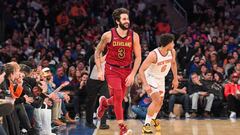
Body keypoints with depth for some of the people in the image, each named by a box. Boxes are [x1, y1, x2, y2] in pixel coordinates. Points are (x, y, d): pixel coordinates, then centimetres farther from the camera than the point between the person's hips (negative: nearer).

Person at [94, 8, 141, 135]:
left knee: (119, 99, 10)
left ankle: (104, 102, 46)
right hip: (112, 69, -3)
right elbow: (97, 52, 1)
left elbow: (138, 57, -4)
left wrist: (132, 74, -12)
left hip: (126, 70, 3)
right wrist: (99, 71, -6)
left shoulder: (134, 36, -8)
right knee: (118, 96, -17)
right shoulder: (108, 35, -12)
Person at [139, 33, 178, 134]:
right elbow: (141, 70, -31)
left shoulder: (172, 52, -15)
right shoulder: (154, 55, -33)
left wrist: (175, 79, 9)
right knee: (157, 100, -22)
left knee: (160, 102, 19)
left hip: (161, 78, 7)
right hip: (151, 77, -7)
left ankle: (153, 119, 47)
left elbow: (173, 63, 9)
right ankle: (146, 125, -15)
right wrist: (145, 85, -40)